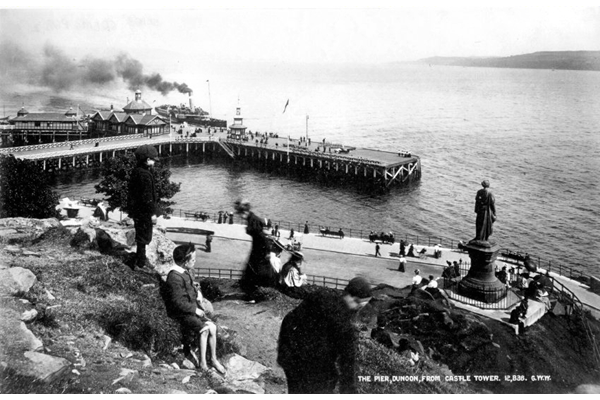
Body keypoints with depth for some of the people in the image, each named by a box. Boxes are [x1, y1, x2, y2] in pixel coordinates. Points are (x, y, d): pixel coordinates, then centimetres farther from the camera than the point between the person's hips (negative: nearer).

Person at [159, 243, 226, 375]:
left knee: (212, 327, -7)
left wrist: (197, 292, 8)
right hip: (180, 313, -8)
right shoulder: (174, 278, -22)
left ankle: (213, 359, 3)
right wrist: (195, 309, -18)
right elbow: (179, 303, -24)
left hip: (192, 308, 8)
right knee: (204, 328, -22)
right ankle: (202, 362, -10)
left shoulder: (185, 272, 7)